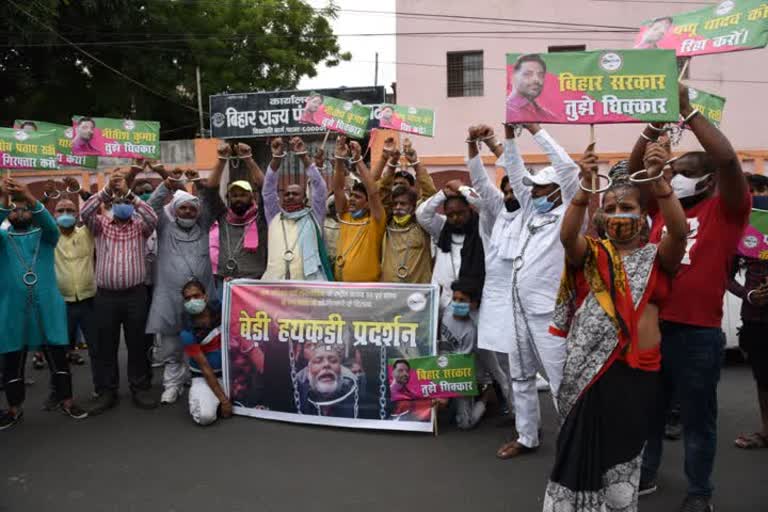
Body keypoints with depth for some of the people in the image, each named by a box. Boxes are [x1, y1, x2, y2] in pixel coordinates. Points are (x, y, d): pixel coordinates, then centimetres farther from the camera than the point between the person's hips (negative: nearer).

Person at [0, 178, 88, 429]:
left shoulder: (44, 236, 8)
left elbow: (50, 224, -15)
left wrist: (29, 197, -31)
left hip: (48, 308, 0)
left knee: (57, 356, 6)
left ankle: (66, 401, 19)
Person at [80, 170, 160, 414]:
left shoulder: (139, 226, 6)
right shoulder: (101, 224, 9)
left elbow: (153, 217, -15)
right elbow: (85, 213, -10)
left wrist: (129, 193, -18)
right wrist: (107, 189, -17)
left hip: (135, 294, -1)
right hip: (106, 295, 1)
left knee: (137, 343, 6)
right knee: (106, 345, 8)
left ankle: (141, 389, 17)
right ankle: (106, 391, 19)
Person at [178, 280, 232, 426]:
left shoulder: (220, 309, -10)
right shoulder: (188, 332, -19)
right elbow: (205, 367, -18)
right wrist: (223, 400, -19)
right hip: (204, 377, -3)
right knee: (205, 416, -26)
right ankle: (197, 394, 6)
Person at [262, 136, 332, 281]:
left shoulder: (313, 218, 12)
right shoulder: (275, 217, 18)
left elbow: (319, 187, 4)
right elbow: (269, 188, 11)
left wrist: (304, 156, -2)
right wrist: (276, 157, -1)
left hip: (307, 286, -2)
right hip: (275, 284, 2)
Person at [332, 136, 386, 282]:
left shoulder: (375, 220, -6)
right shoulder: (345, 215, 8)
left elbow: (372, 192, -19)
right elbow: (338, 188, 1)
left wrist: (358, 160, -20)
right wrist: (339, 159, -11)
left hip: (368, 287, -5)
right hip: (341, 284, 5)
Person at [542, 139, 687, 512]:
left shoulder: (657, 256, 6)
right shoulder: (592, 253, 6)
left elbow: (679, 231, -15)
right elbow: (566, 236, -15)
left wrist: (658, 179, -28)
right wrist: (585, 187, -29)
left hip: (638, 367, 0)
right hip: (589, 365, 0)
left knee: (623, 451, 10)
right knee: (582, 450, 6)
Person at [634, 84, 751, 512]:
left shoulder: (725, 211, -3)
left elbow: (727, 159, -17)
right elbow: (635, 168, 9)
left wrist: (688, 111, -13)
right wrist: (657, 121, -1)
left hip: (698, 333, -5)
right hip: (652, 325, 5)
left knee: (698, 416, 11)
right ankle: (645, 474, 37)